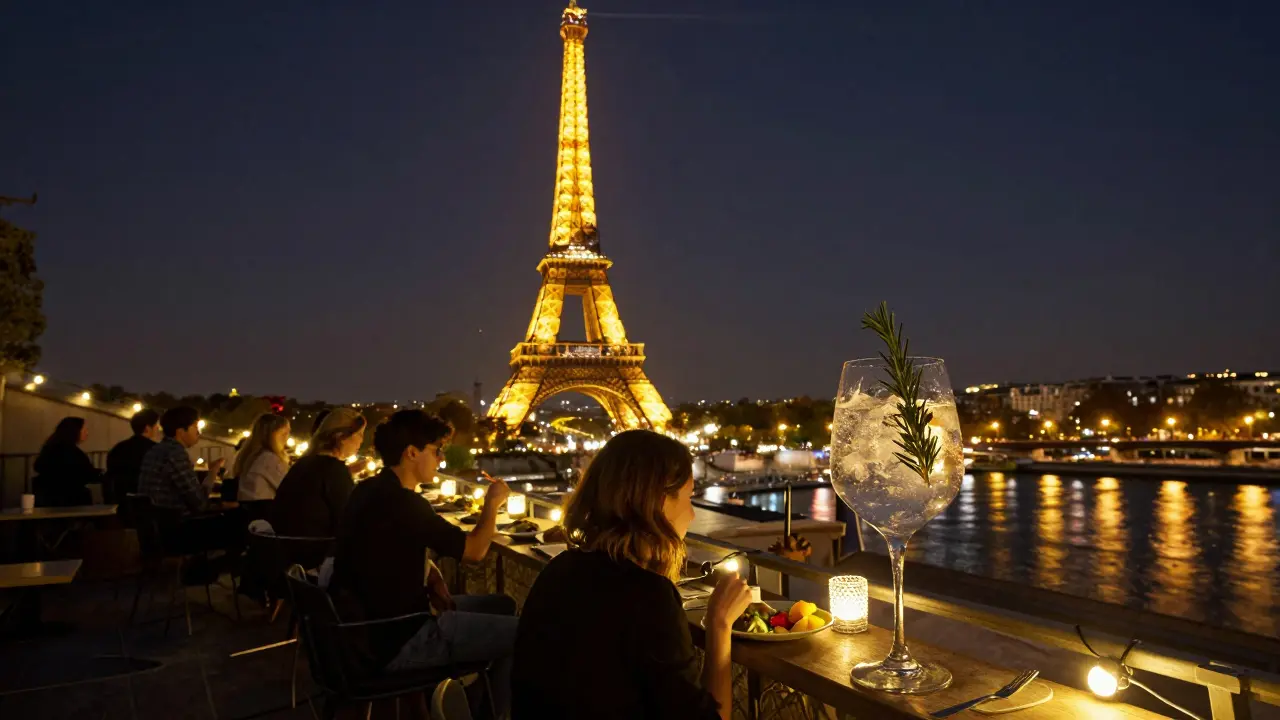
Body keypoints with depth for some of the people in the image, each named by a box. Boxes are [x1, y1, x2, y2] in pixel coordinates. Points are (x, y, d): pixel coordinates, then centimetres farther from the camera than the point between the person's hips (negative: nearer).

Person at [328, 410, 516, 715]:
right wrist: (492, 502, 0)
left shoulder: (372, 491, 5)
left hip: (373, 621, 10)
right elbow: (474, 550, -16)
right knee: (520, 635, -9)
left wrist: (432, 577, 2)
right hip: (397, 641, -10)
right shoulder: (401, 503, -25)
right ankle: (497, 711, 13)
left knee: (502, 606, 16)